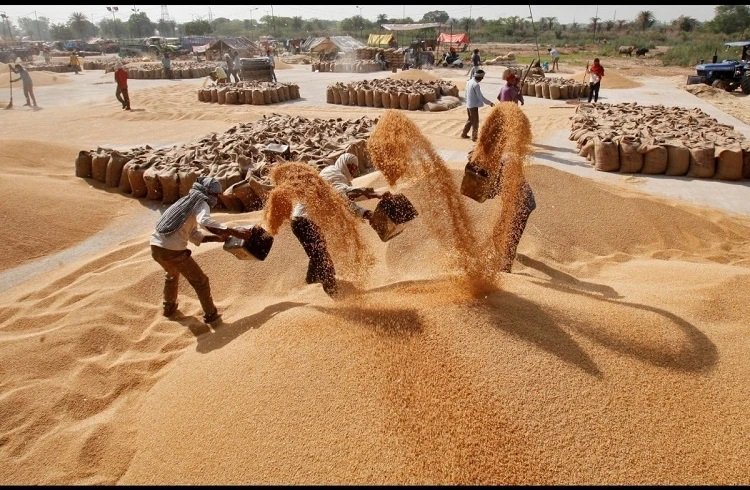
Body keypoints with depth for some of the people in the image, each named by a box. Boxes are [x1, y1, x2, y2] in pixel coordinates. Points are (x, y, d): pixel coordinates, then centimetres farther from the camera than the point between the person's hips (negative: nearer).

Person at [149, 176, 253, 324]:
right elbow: (205, 222, -26)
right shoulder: (201, 202, -2)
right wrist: (235, 232, -28)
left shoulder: (186, 201, 24)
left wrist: (217, 237, 15)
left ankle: (169, 307, 51)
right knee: (200, 281, 11)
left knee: (172, 274, 37)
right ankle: (210, 315, 22)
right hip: (173, 250, -8)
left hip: (155, 246, 8)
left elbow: (194, 235, 22)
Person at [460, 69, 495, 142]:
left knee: (470, 120, 22)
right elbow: (480, 97, -20)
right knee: (475, 122, 4)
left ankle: (464, 134, 28)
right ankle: (474, 137, 12)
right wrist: (490, 103, -12)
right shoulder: (476, 85, -21)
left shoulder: (469, 82, 5)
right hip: (474, 106, -8)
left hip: (468, 105, 8)